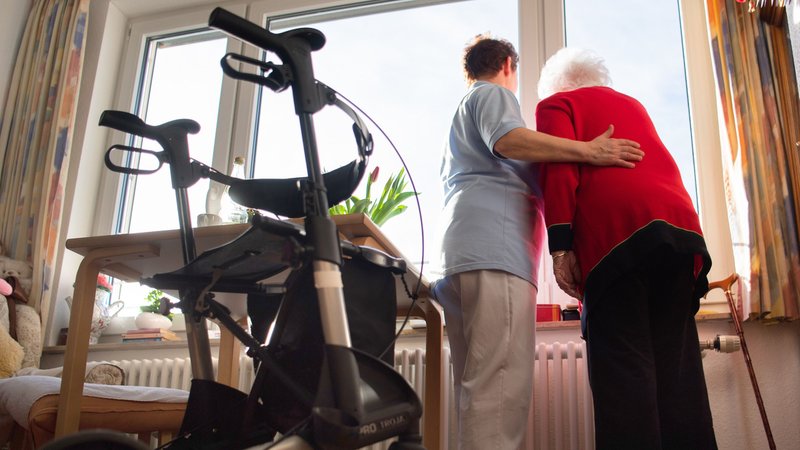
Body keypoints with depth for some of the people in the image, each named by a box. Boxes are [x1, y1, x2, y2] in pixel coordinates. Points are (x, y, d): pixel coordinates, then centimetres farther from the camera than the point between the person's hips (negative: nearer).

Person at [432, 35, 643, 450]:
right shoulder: (495, 94, 10)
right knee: (502, 388, -19)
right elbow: (506, 140, -11)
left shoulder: (459, 117, 37)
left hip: (458, 251, 9)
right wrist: (588, 151, -15)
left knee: (477, 390, 4)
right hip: (495, 248, -9)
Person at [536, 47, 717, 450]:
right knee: (677, 365, 5)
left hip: (615, 235, -6)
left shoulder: (556, 104, 13)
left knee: (622, 364, -9)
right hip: (680, 223, 6)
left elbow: (559, 168, -3)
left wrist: (560, 246, -9)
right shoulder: (633, 105, 34)